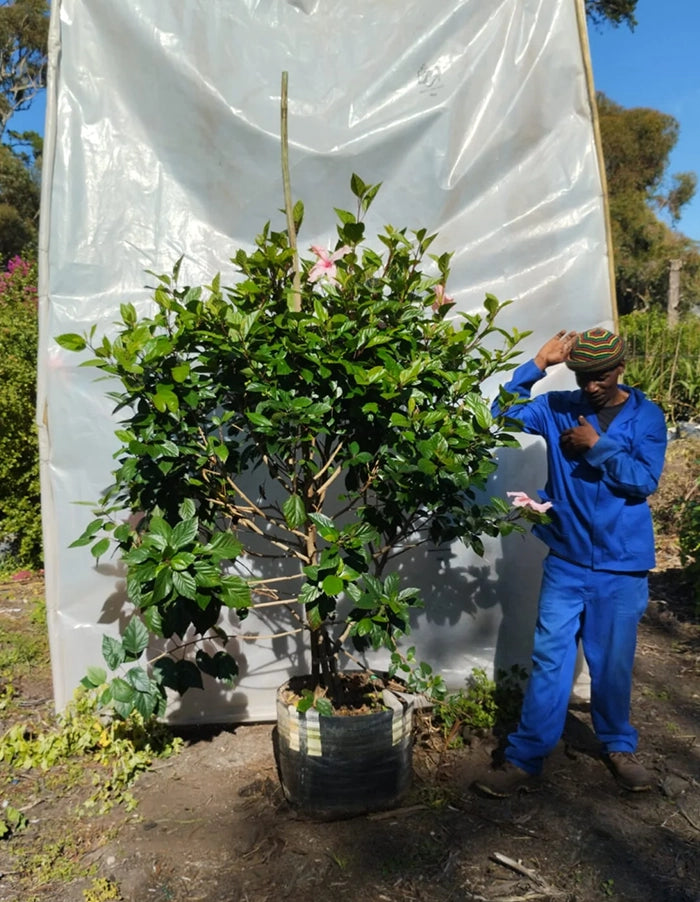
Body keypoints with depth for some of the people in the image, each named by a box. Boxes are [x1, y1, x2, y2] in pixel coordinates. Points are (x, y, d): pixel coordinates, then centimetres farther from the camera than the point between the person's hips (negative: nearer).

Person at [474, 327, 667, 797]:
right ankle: (525, 759, 13)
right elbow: (500, 413, -13)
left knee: (614, 664, 14)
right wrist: (538, 364, -15)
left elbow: (645, 481, -11)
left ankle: (619, 745, 37)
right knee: (550, 660, 2)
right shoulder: (558, 408, 0)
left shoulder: (646, 416, -1)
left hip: (623, 567, 0)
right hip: (567, 561, 0)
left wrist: (597, 447, -17)